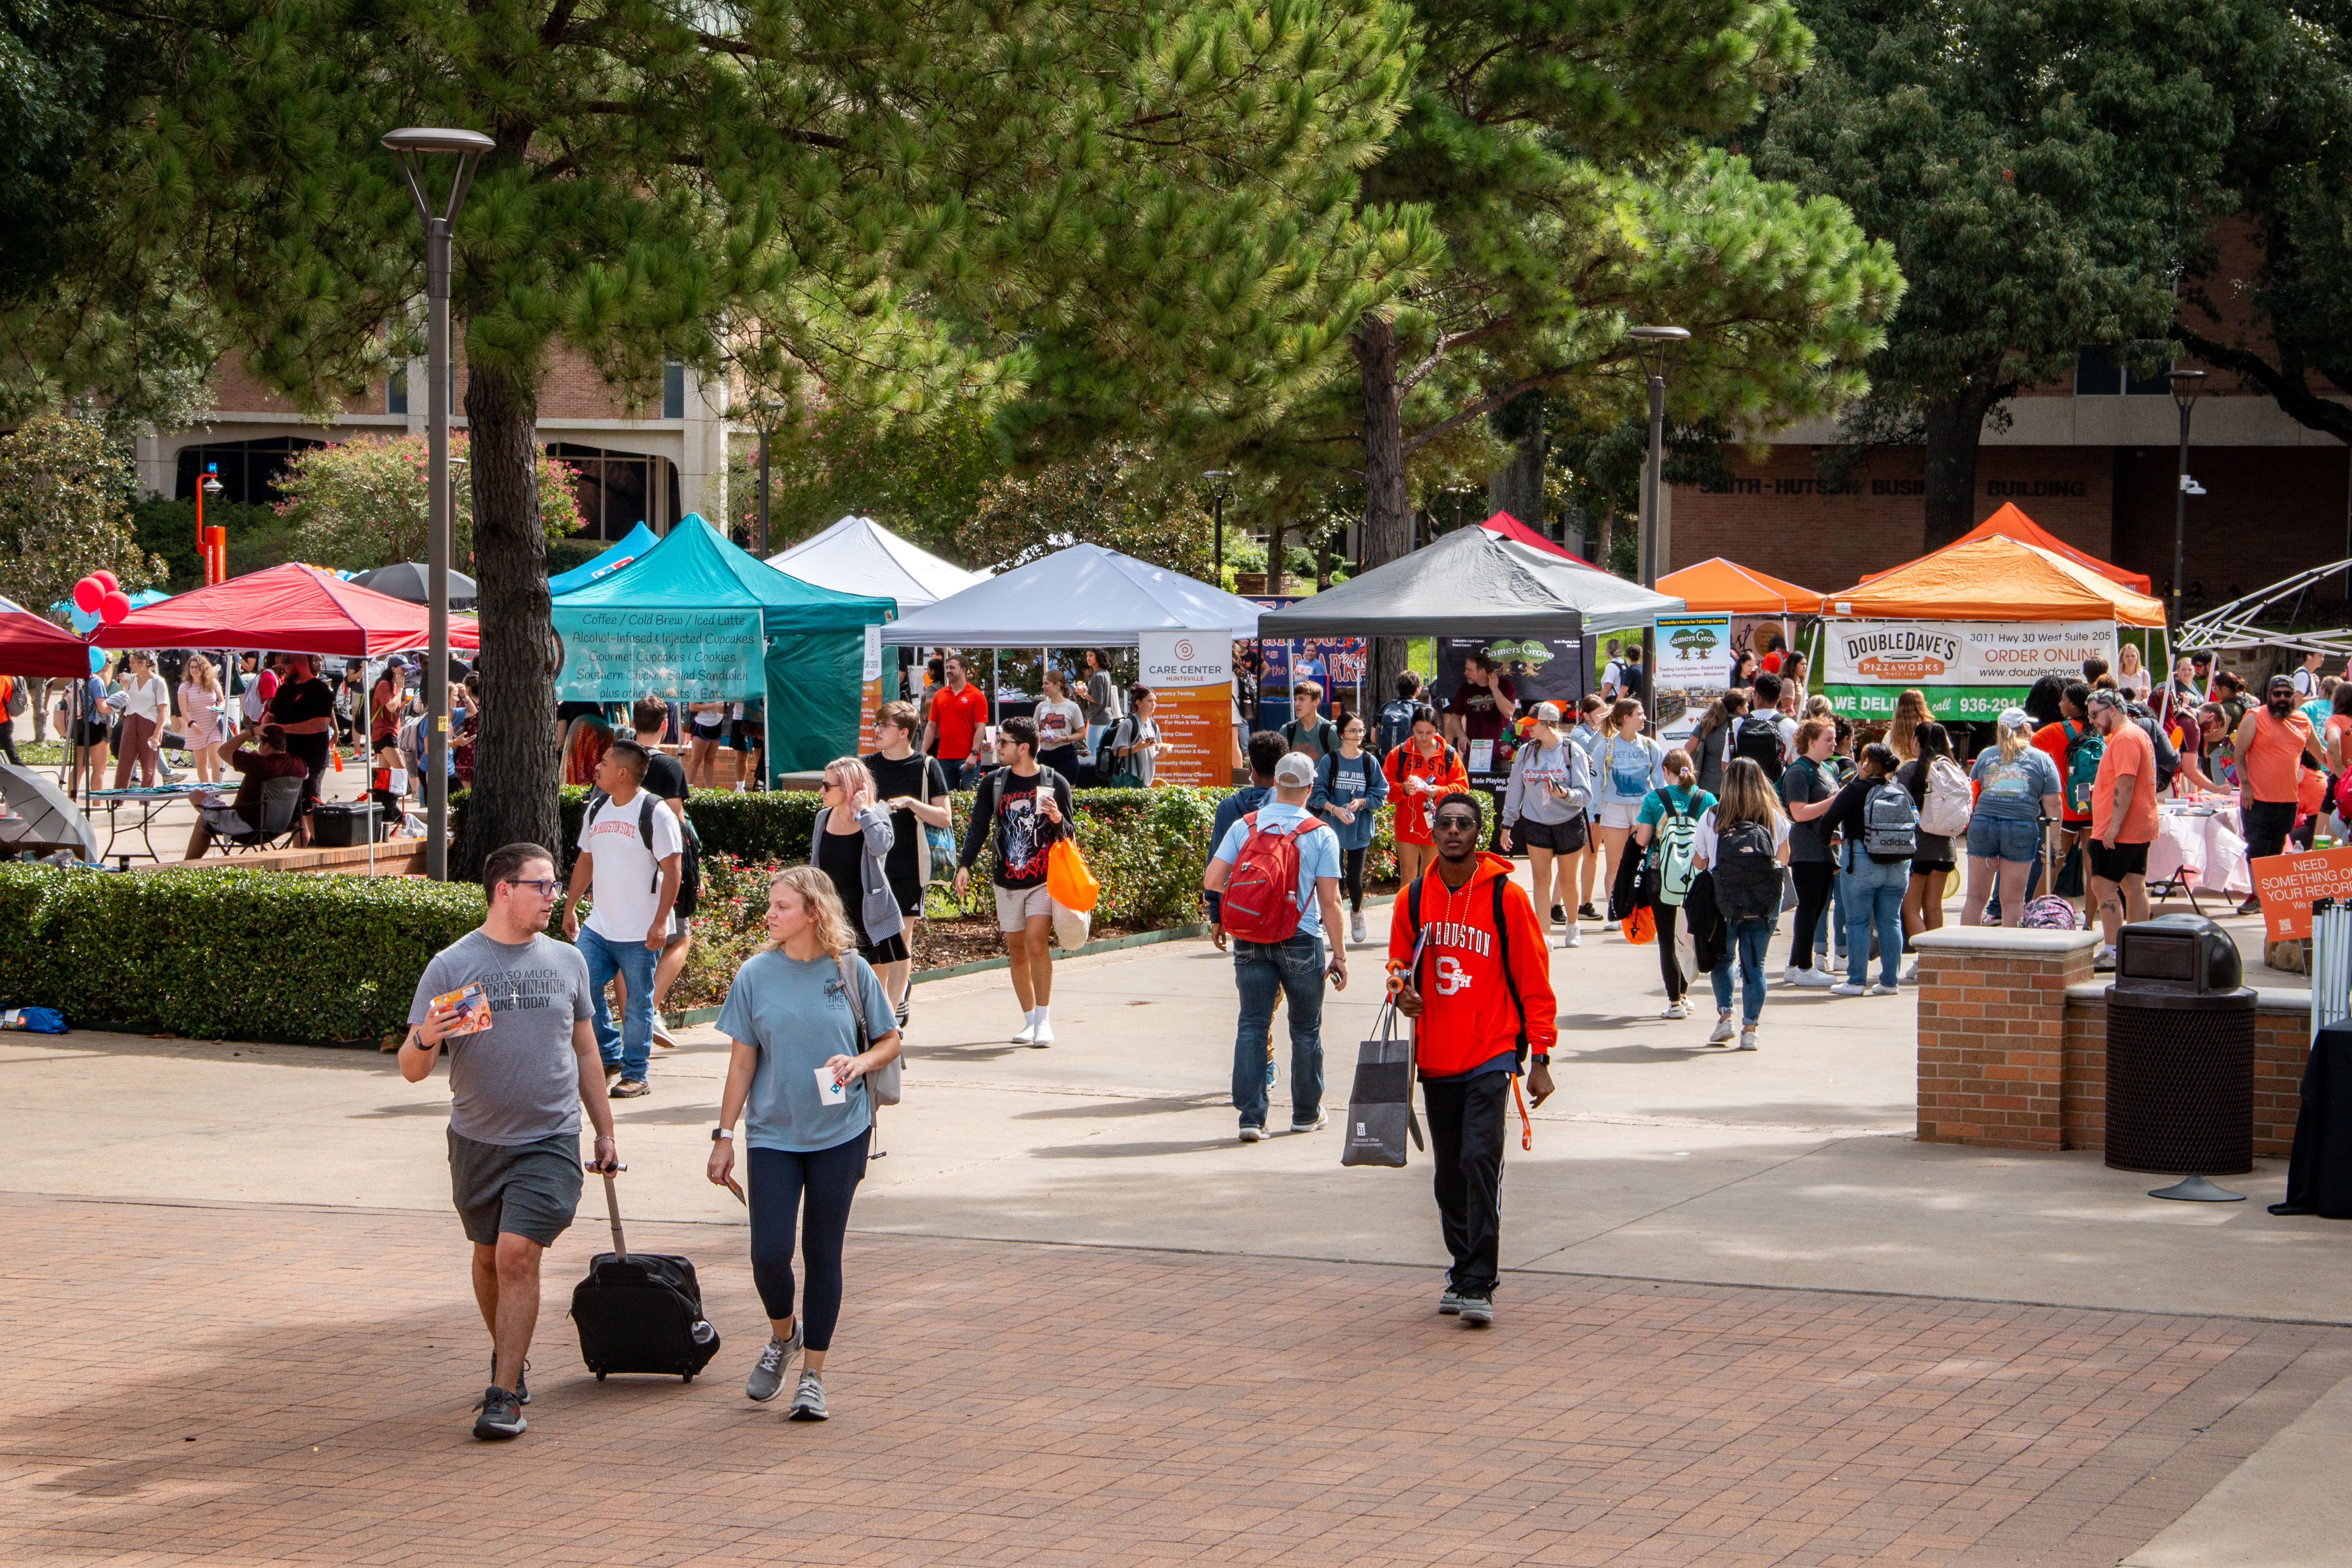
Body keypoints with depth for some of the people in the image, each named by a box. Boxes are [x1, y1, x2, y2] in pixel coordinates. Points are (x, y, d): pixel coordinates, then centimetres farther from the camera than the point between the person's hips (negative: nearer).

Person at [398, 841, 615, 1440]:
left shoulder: (566, 962, 6)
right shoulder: (452, 966, -3)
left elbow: (585, 1052, 17)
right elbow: (412, 1069, -4)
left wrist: (605, 1132, 18)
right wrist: (425, 1041, -27)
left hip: (549, 1140, -1)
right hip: (476, 1139, 1)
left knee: (518, 1254, -13)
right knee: (488, 1256, 14)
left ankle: (504, 1395, -9)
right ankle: (510, 1359, 38)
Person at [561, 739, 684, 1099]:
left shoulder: (655, 814, -11)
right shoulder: (596, 809, 10)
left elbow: (673, 870, -13)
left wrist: (660, 922, -18)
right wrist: (570, 907, 19)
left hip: (641, 933, -6)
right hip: (598, 927, 6)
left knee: (637, 1003, 2)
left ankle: (635, 1075, 12)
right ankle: (609, 1056, 18)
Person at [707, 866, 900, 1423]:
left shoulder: (851, 971, -2)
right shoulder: (755, 975, -1)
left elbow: (890, 1042, 8)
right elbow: (742, 1062, 4)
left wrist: (862, 1063, -13)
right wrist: (723, 1137, 3)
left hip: (841, 1133, 0)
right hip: (772, 1133, 0)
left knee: (823, 1253, 4)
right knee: (769, 1252, -9)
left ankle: (813, 1376, 14)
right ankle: (783, 1336, 23)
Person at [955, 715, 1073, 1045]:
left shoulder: (1055, 783, -2)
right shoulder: (993, 783, 5)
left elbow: (1070, 835, 3)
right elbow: (978, 827, 6)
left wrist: (1058, 819, -19)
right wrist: (965, 865, -7)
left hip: (1045, 880, -4)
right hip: (1007, 882, 4)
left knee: (1036, 943, -19)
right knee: (1016, 951, 6)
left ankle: (1044, 1020, -11)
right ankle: (1030, 1020, 18)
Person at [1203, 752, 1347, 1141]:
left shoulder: (1244, 826, 0)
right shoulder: (1321, 834, -5)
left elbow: (1212, 881, -4)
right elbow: (1330, 901, -7)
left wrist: (1221, 917, 16)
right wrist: (1339, 954, 0)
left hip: (1249, 941, 1)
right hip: (1301, 941, -1)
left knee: (1252, 1025, 4)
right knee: (1305, 1029, 13)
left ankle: (1251, 1116, -5)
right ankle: (1306, 1113, 24)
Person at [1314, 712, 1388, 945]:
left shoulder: (1370, 762, 0)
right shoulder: (1329, 761, -3)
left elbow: (1380, 794, 1)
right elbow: (1318, 793, -5)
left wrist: (1361, 802, -16)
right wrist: (1335, 809, -20)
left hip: (1360, 830, 0)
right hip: (1333, 829, 0)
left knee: (1355, 880, 1)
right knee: (1336, 879, -1)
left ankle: (1356, 912, 30)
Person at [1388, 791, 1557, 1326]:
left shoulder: (1506, 896, -4)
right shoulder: (1414, 898, 6)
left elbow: (1534, 980, -2)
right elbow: (1401, 967, 19)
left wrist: (1540, 1057, -6)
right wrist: (1403, 995, -6)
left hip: (1491, 1055, -4)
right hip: (1436, 1058, 5)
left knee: (1480, 1160, -17)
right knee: (1449, 1174, 10)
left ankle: (1479, 1284, -15)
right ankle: (1463, 1269, 25)